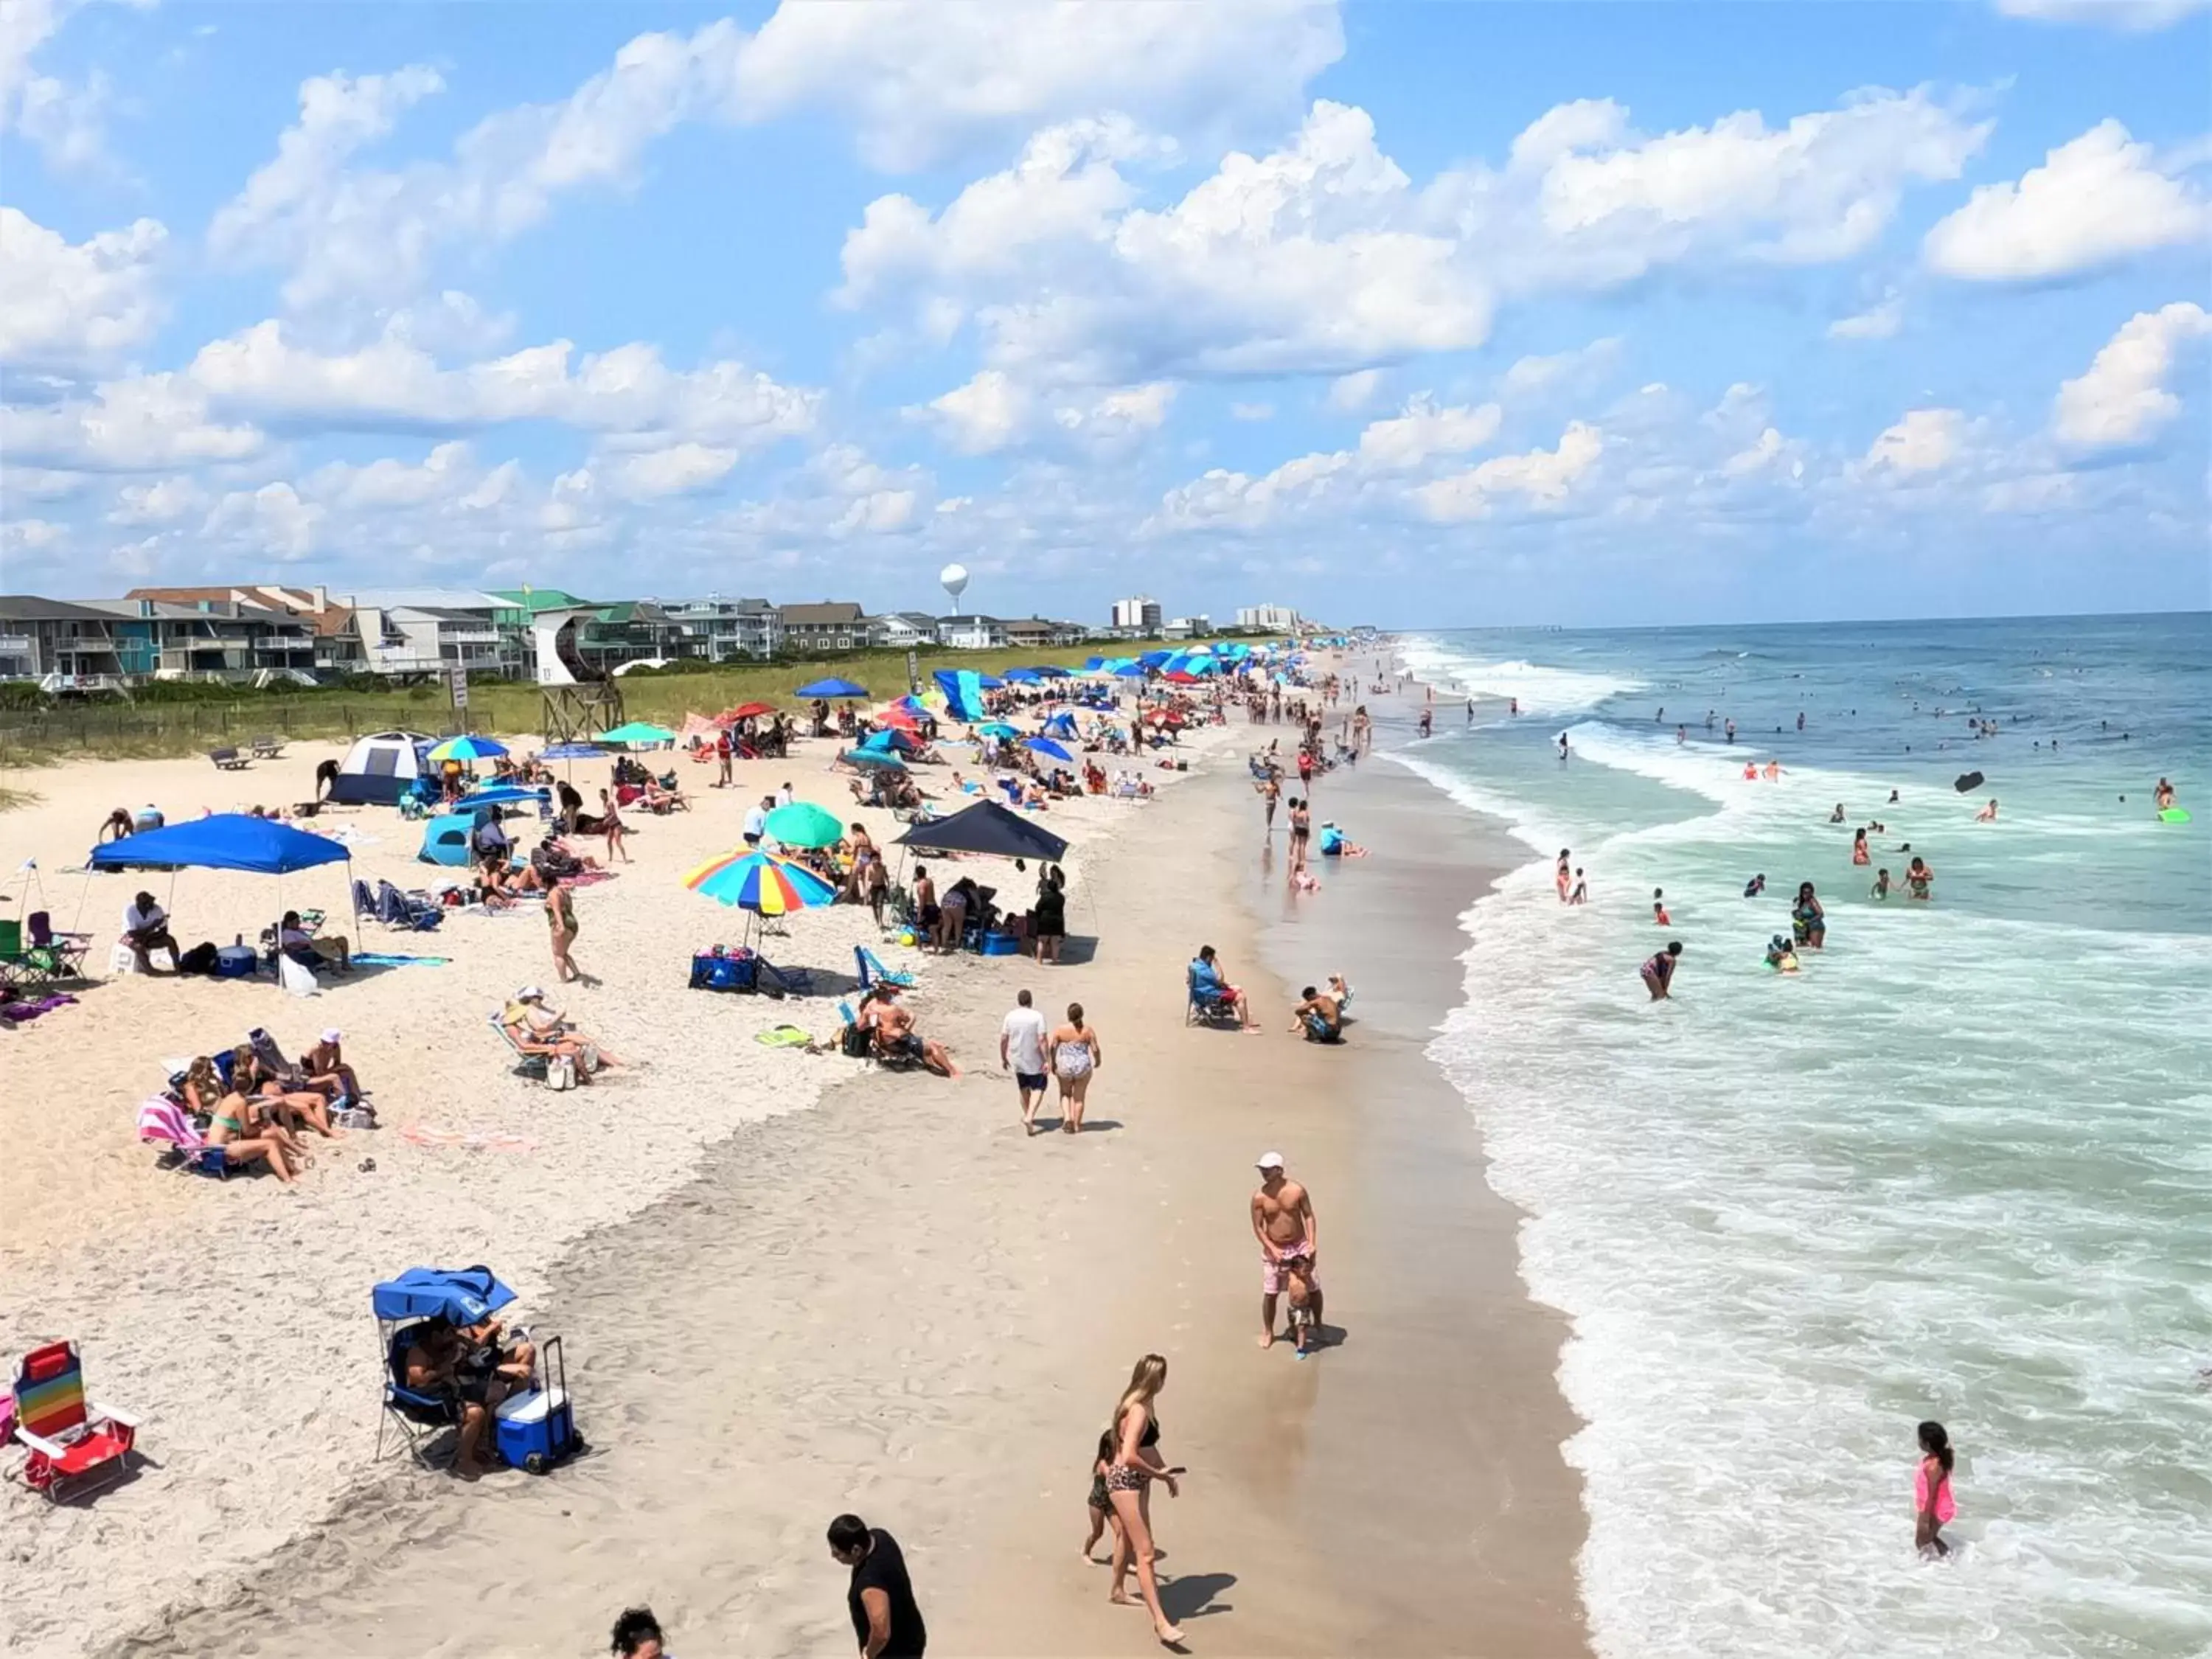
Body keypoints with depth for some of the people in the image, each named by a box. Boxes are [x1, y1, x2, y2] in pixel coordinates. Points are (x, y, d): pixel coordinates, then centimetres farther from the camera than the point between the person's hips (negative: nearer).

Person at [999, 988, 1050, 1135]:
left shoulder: (1010, 1017, -4)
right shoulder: (1038, 1017, -13)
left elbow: (1003, 1039, -3)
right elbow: (1042, 1040, -17)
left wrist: (1003, 1058, 9)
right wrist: (1047, 1060, -13)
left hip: (1017, 1060, 3)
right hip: (1034, 1060, -3)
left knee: (1024, 1088, 21)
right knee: (1038, 1088, 8)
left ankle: (1028, 1116, 33)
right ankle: (1029, 1117, -10)